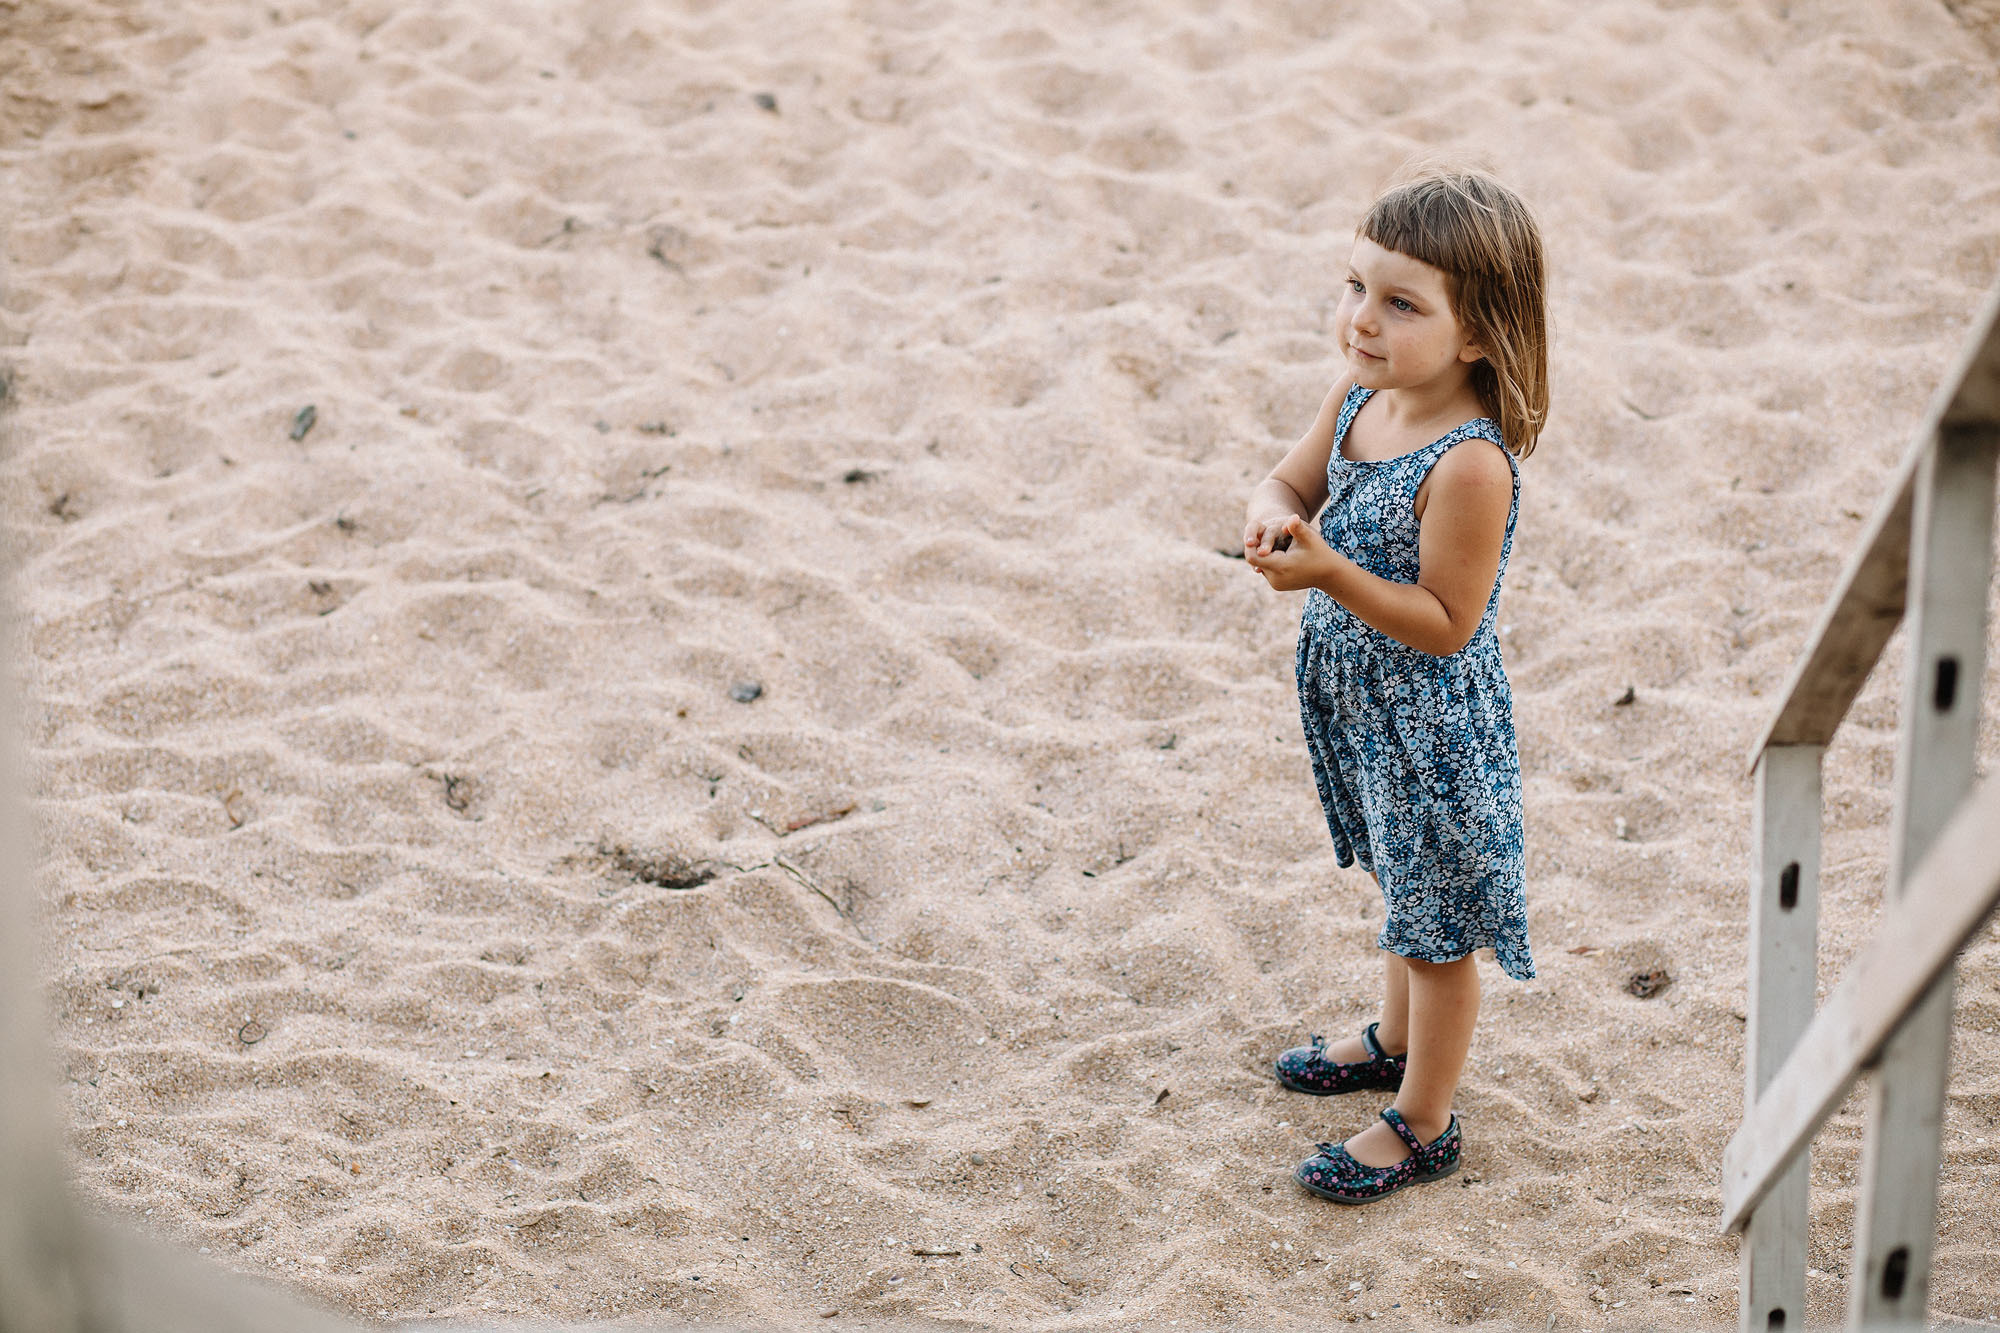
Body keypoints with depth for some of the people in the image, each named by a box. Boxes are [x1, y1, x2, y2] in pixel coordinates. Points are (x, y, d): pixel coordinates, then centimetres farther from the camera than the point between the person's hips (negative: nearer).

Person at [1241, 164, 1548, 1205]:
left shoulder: (1470, 464, -31)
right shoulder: (1360, 395, -8)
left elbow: (1445, 623, -27)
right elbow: (1291, 478, 7)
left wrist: (1329, 572, -35)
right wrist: (1274, 513, -17)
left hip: (1432, 721, -8)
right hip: (1362, 700, 8)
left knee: (1435, 921, 11)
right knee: (1403, 886, 30)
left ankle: (1422, 1126, 28)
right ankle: (1398, 1040, 52)